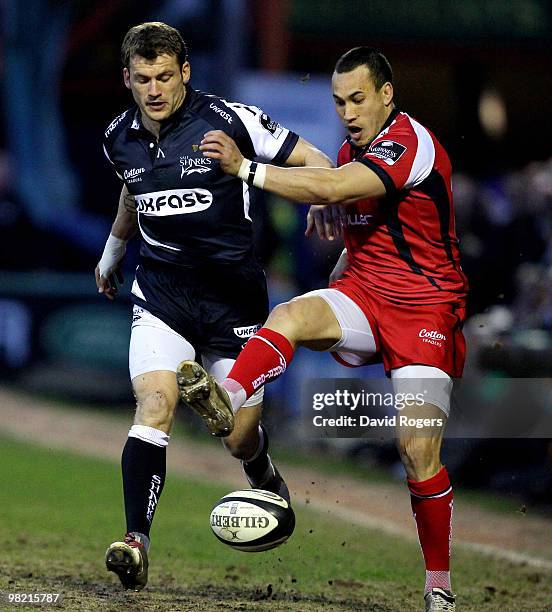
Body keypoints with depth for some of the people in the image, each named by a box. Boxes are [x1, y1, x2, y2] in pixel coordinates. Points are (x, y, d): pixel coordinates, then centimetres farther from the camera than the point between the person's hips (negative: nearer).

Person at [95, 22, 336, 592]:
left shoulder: (228, 119, -13)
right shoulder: (119, 138, 2)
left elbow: (310, 159, -7)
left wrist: (322, 201, -28)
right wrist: (112, 251, 40)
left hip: (233, 293, -2)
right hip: (160, 290, 2)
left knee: (239, 439, 2)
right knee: (153, 406, -21)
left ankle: (264, 477, 39)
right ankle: (136, 543, -24)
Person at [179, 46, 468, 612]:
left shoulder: (410, 142, -17)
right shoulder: (353, 149, 11)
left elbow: (329, 189, -30)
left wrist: (245, 168, -29)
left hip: (425, 305, -7)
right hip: (363, 293, 7)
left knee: (419, 450, -12)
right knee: (289, 316, -28)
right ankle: (226, 400, -54)